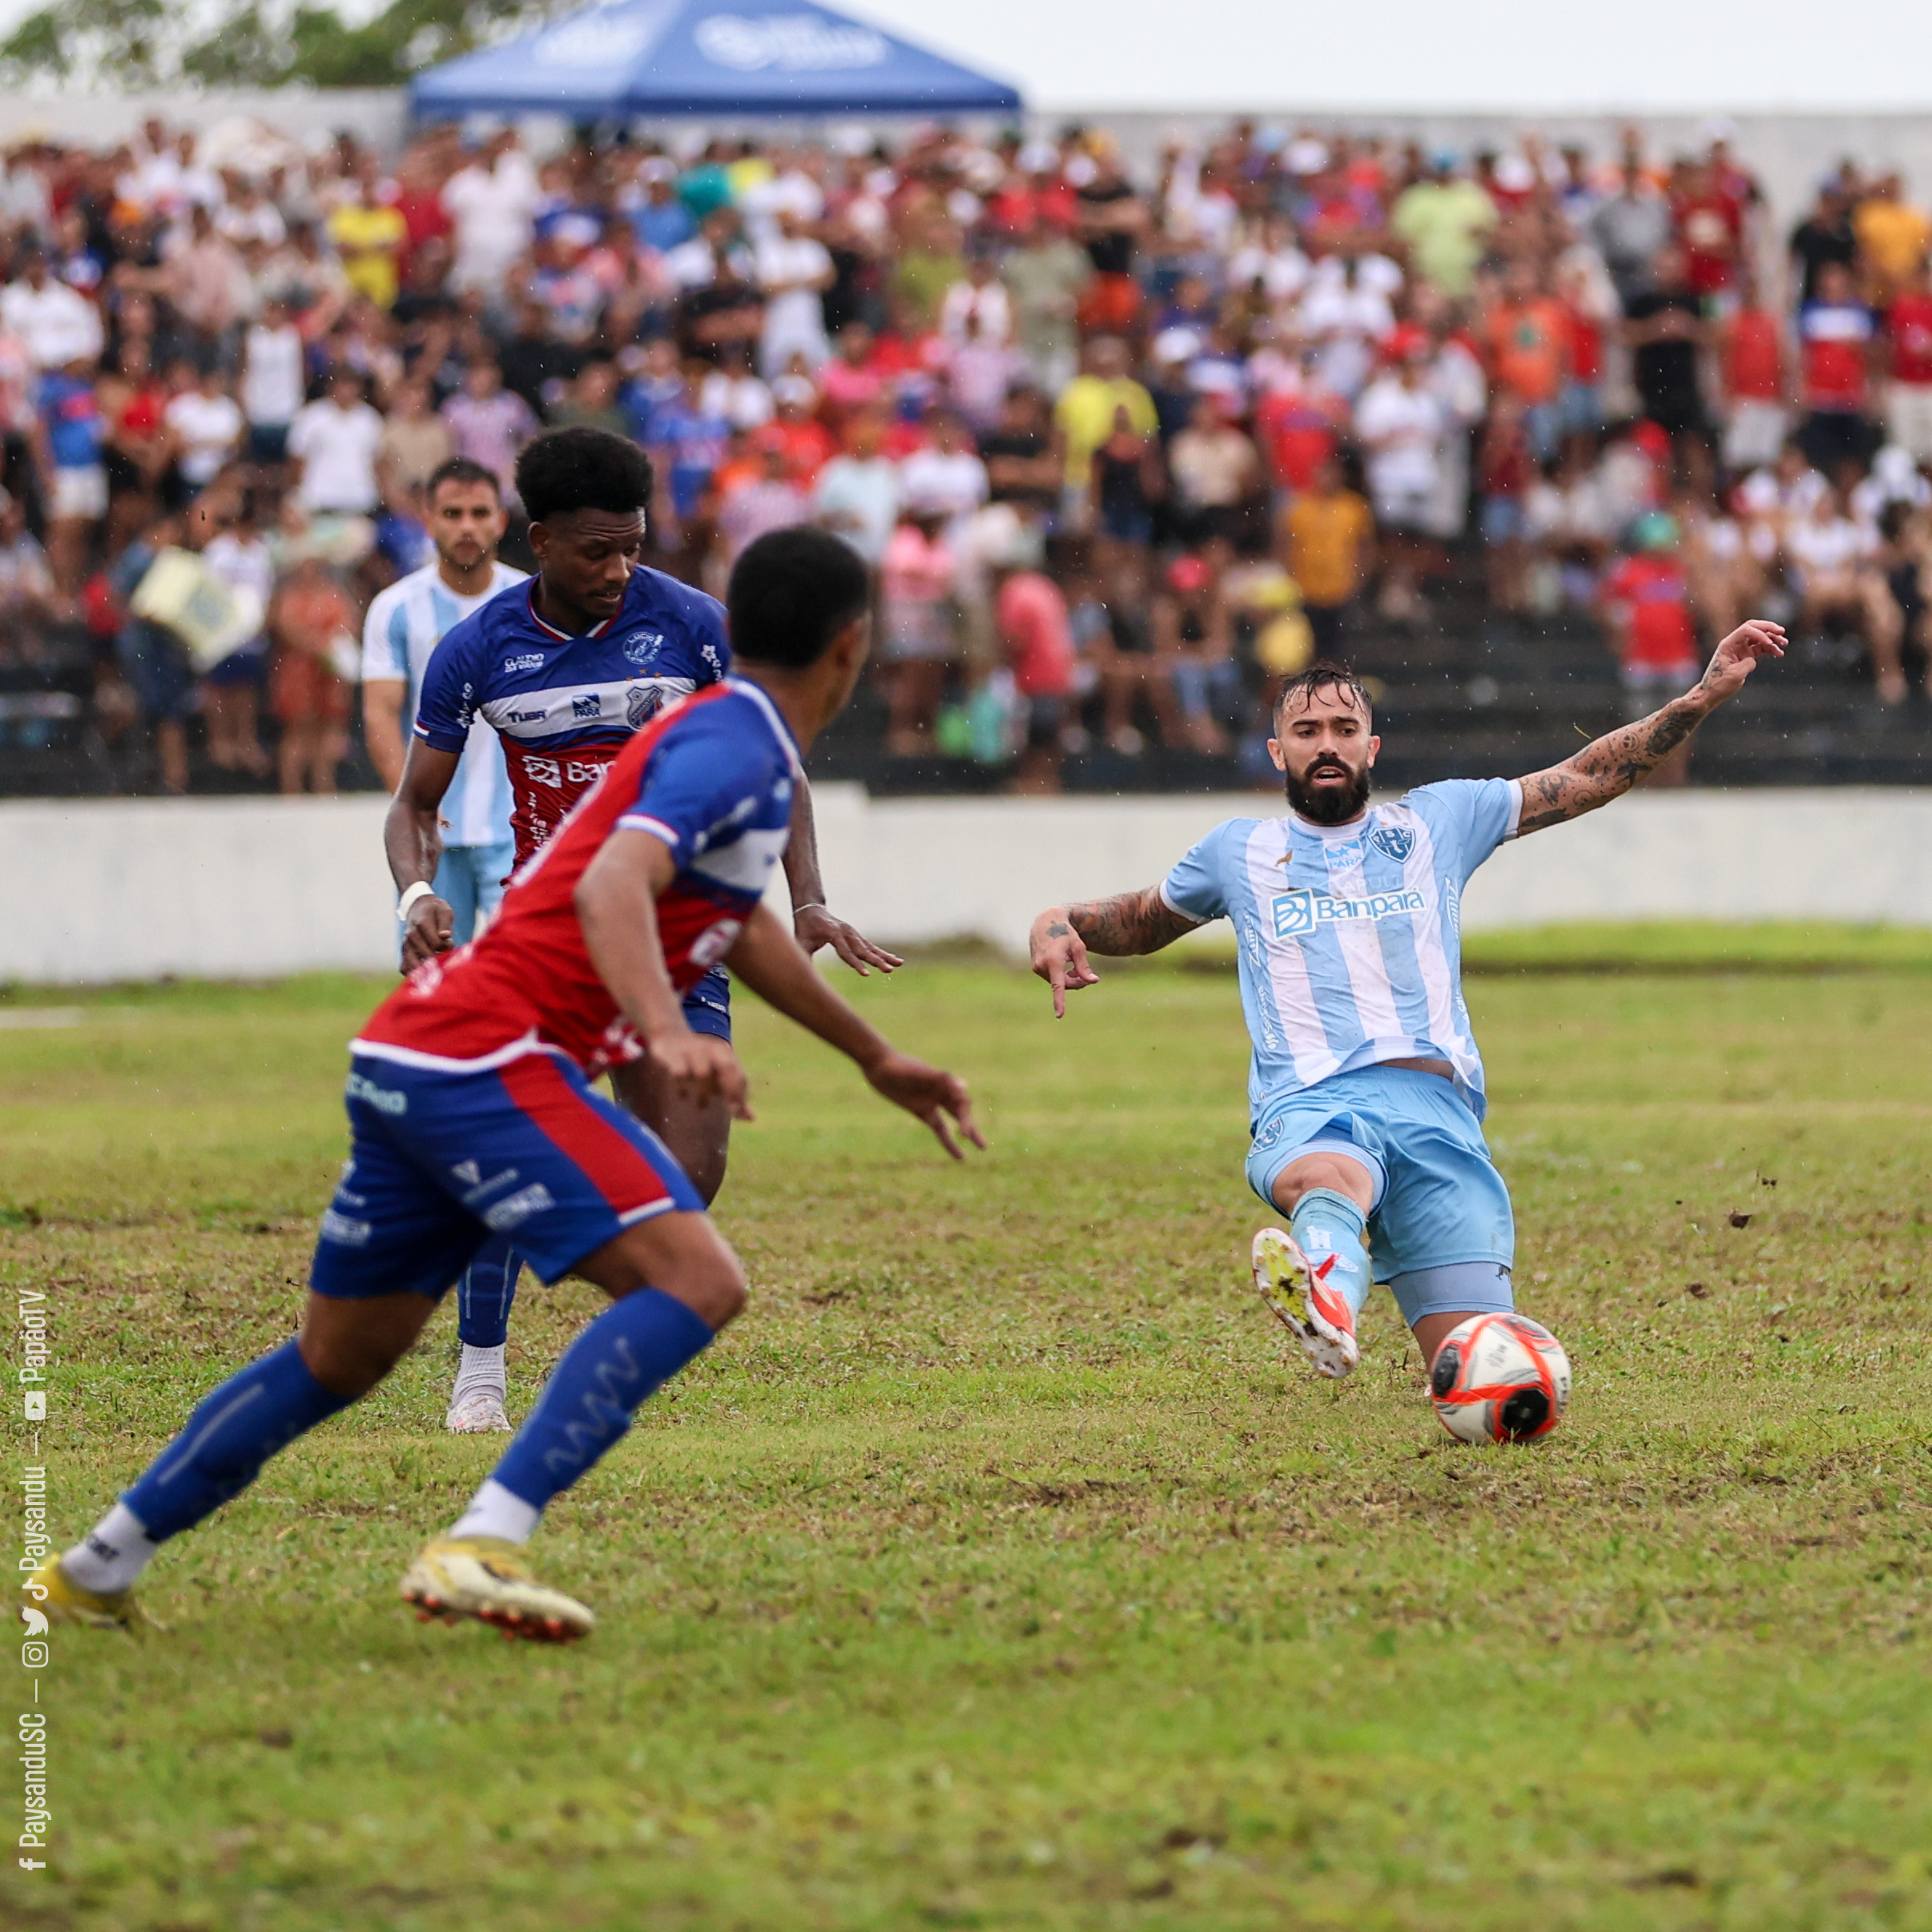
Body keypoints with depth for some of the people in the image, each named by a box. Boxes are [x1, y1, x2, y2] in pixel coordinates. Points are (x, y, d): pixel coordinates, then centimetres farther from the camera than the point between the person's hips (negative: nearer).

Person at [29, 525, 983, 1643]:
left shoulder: (747, 751, 20)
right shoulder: (733, 752, -11)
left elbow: (739, 926, 38)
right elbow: (612, 886, -28)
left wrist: (877, 1059, 47)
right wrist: (668, 1034, -44)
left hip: (411, 1061, 10)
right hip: (490, 1058, -10)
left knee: (342, 1360, 19)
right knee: (696, 1279, -20)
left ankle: (96, 1571, 27)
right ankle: (481, 1547, -30)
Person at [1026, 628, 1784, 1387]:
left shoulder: (1438, 820, 22)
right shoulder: (1239, 852, 23)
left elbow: (1590, 777, 24)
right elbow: (1138, 924, 40)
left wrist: (1706, 694, 17)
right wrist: (1058, 926, 18)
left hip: (1436, 1105, 2)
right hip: (1308, 1109, -2)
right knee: (1328, 1181, -43)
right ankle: (1325, 1294, -75)